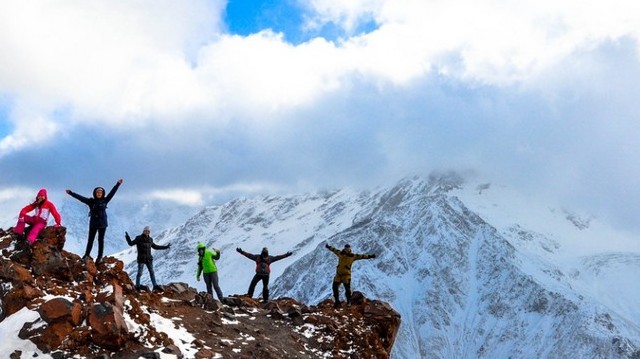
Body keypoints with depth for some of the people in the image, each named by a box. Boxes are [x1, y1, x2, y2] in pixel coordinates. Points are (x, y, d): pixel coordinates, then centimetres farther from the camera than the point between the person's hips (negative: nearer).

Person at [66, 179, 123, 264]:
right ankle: (86, 255, 20)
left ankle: (100, 256, 13)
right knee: (90, 240, 8)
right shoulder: (91, 201, -4)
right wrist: (71, 193, -13)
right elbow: (80, 197, -7)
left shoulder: (105, 201, -1)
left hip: (102, 224, 0)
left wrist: (118, 184, -3)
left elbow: (112, 192, -1)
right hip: (93, 224, 0)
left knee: (101, 240, 7)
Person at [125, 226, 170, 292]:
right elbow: (131, 243, -9)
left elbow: (155, 246, 21)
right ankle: (137, 286, 7)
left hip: (148, 259, 5)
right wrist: (127, 237, -28)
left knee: (152, 272, 4)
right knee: (139, 273, -4)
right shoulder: (139, 238, -5)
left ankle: (155, 286, 8)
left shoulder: (150, 240, 8)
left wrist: (165, 247, 23)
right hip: (141, 259, -5)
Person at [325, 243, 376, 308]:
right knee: (335, 287, 6)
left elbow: (361, 256, -10)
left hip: (346, 275, -4)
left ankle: (349, 301, 14)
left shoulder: (353, 256, -5)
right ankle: (337, 301, 20)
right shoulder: (340, 253, 4)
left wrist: (370, 256, -18)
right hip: (338, 274, 4)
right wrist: (329, 247, 35)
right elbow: (334, 249, 21)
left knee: (347, 289, -5)